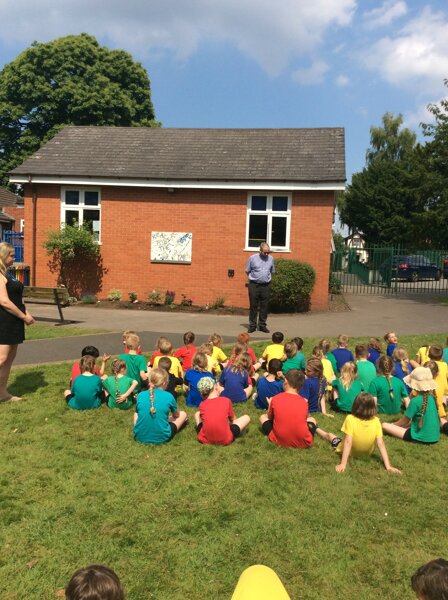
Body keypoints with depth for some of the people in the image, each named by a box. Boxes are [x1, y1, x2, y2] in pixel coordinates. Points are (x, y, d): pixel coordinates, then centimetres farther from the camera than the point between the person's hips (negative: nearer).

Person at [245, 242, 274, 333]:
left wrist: (266, 278, 10)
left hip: (266, 285, 2)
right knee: (253, 306, 2)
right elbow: (247, 271, 7)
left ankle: (262, 325, 15)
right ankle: (252, 325, 10)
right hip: (254, 285, -2)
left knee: (264, 306, 5)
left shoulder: (271, 259, 6)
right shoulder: (252, 258, -2)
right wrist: (253, 278, 5)